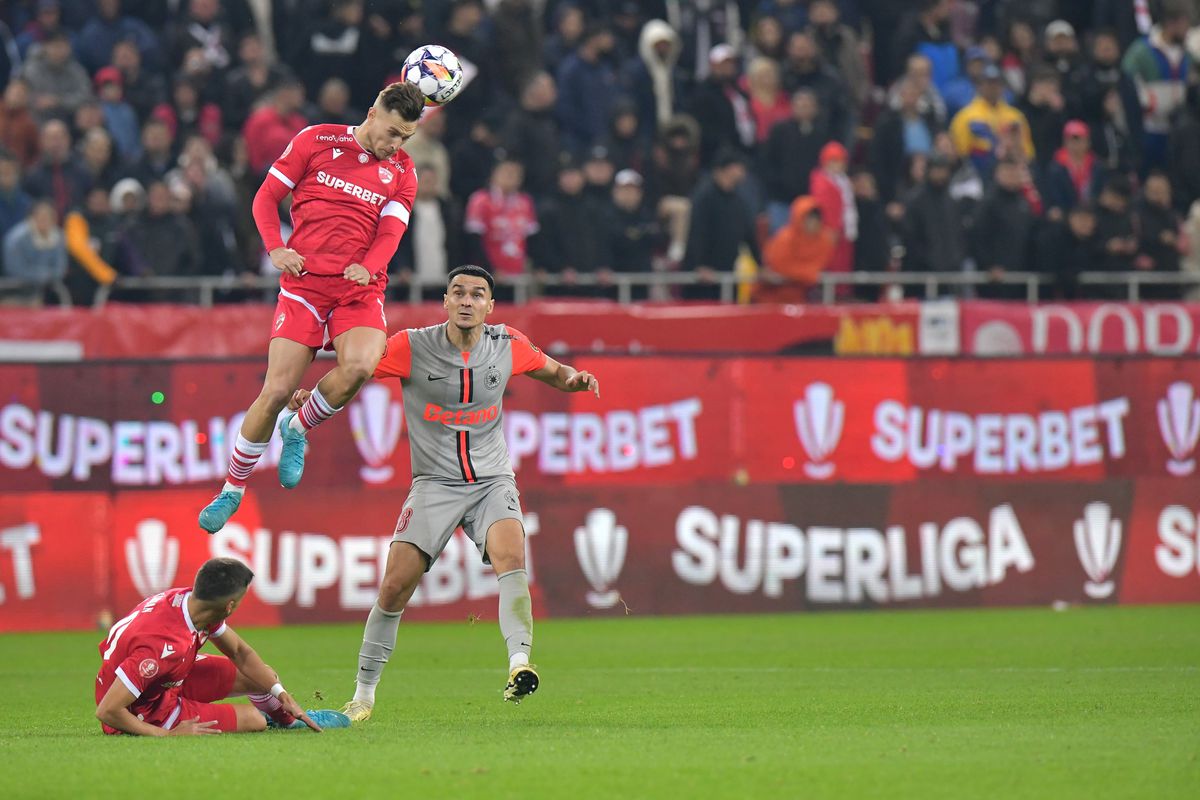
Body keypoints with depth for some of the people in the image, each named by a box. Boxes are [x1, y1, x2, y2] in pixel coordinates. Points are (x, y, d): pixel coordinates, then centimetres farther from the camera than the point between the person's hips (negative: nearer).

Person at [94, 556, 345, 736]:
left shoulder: (186, 599, -14)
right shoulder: (165, 645, -40)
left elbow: (240, 652, 4)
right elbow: (107, 711, -38)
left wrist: (282, 695, -1)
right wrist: (167, 734, -30)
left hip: (171, 681, 8)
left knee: (265, 677, 12)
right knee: (254, 719, -7)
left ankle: (295, 719, 45)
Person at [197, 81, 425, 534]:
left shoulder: (401, 172, 12)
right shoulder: (317, 141, 6)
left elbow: (390, 233, 3)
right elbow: (266, 196, 9)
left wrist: (366, 266, -19)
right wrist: (275, 248, -8)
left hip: (361, 289, 2)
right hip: (304, 280, -2)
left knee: (360, 366, -29)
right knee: (277, 391, -11)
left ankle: (298, 429, 1)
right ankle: (233, 489, 9)